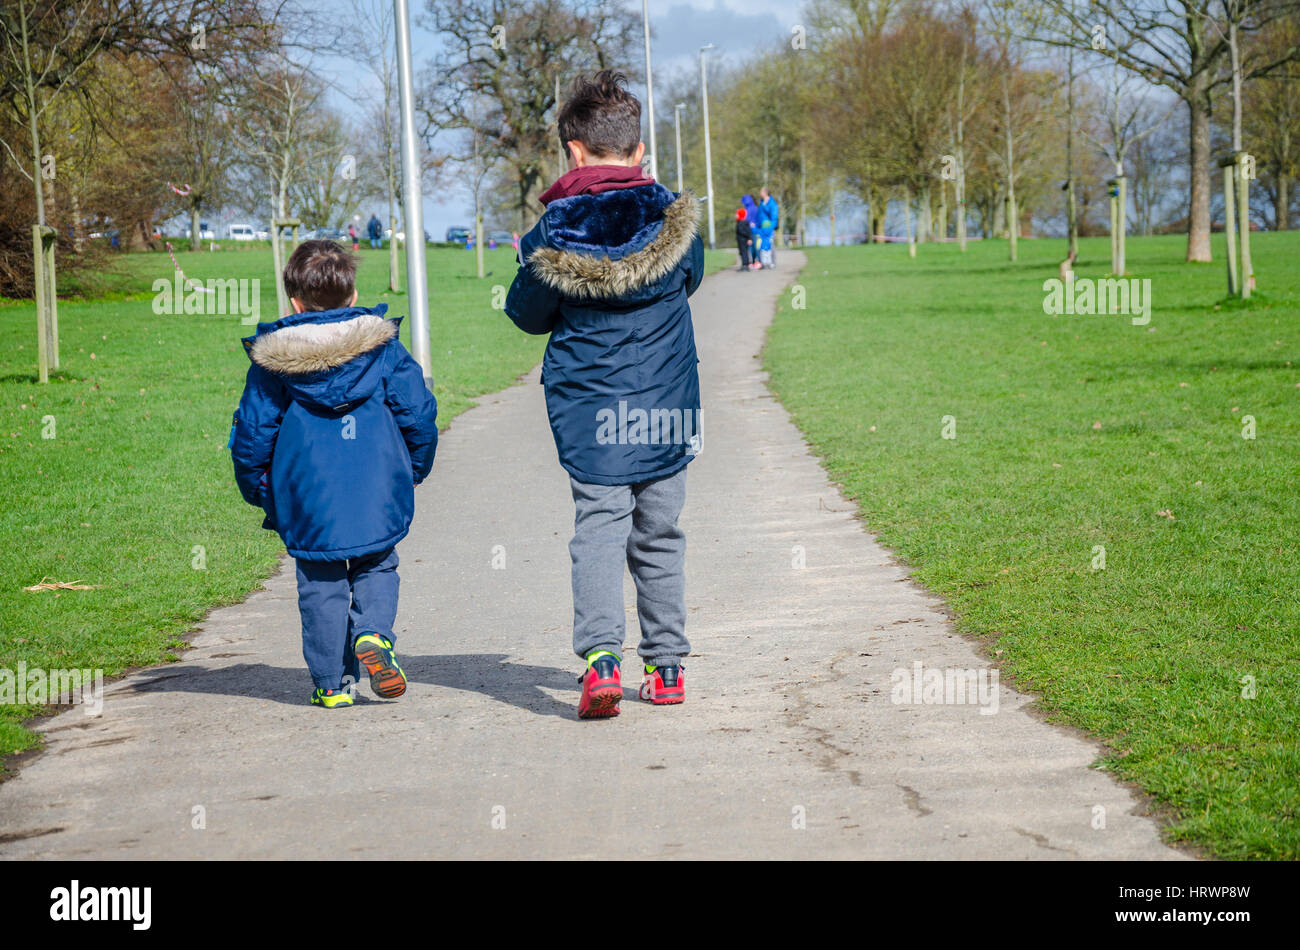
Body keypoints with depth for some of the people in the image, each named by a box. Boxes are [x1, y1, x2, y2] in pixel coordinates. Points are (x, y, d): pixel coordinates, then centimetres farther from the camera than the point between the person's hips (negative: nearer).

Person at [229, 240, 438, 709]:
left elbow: (251, 434, 2)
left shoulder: (272, 363, 0)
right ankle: (373, 634, -11)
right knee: (377, 569, 16)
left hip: (309, 502, 0)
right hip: (378, 495, 1)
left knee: (321, 586, 10)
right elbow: (419, 414, 3)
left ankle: (332, 683, 9)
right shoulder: (383, 349, 2)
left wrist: (258, 490, 17)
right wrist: (414, 470, 19)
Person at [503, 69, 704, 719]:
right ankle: (666, 665, 18)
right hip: (667, 405, 2)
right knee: (658, 534, 13)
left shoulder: (556, 230, -7)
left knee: (598, 526, -3)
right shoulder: (673, 218, -1)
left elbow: (528, 315, 5)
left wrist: (535, 256, 21)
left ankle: (601, 656, -22)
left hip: (589, 408, -2)